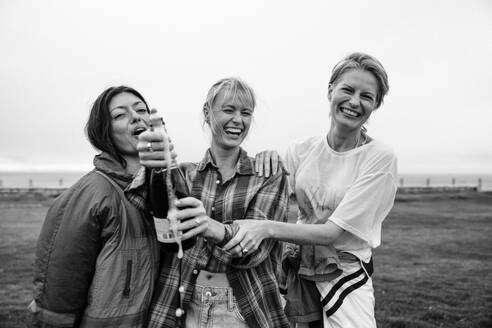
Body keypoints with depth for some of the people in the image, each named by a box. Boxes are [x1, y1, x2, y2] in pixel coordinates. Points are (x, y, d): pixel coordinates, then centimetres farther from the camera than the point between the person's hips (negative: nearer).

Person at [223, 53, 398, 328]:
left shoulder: (381, 159, -13)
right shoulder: (300, 151, -2)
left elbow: (335, 232, -20)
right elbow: (279, 210, -1)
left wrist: (267, 228, -32)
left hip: (346, 279, -2)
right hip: (296, 275, 3)